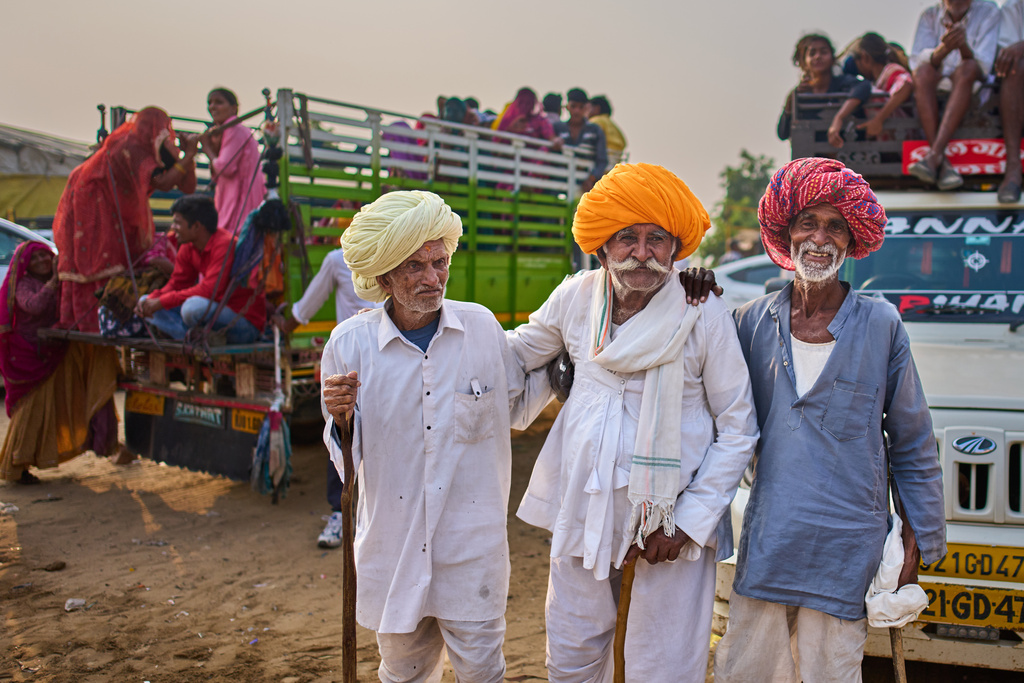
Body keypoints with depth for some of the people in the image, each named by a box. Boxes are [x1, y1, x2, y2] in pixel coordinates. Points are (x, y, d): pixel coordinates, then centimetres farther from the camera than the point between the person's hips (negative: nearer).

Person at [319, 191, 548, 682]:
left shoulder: (482, 327, -4)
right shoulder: (350, 342, -7)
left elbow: (515, 408, 11)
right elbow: (348, 454, 2)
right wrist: (341, 417, -18)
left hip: (472, 545, 0)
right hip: (393, 544, 0)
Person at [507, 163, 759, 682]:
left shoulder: (704, 315, -12)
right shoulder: (576, 298, -3)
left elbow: (738, 429, -5)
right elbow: (514, 353, 14)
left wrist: (689, 521, -10)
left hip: (670, 517, -3)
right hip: (584, 509, 4)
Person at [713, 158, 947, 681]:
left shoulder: (881, 325, -1)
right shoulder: (753, 322, 3)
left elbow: (912, 445, 5)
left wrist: (921, 541, 6)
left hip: (846, 549, -2)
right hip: (765, 539, 2)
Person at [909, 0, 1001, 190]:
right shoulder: (930, 15, 5)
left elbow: (983, 65, -11)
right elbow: (917, 62, -11)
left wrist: (963, 45, -33)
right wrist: (944, 49, -33)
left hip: (972, 89, -1)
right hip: (934, 90, 1)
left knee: (968, 68, -32)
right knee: (923, 71, -30)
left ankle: (933, 155, -46)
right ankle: (943, 164, -40)